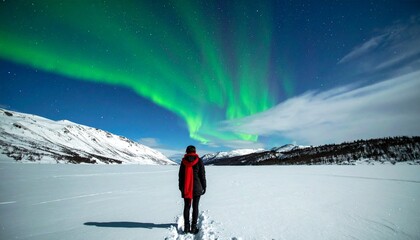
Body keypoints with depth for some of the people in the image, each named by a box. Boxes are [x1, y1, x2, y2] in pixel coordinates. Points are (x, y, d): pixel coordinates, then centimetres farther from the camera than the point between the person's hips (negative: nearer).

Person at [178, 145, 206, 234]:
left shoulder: (183, 161, 0)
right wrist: (204, 186, 5)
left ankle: (186, 227, 15)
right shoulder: (199, 161, -5)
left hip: (186, 187, 2)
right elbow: (202, 175, -4)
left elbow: (180, 175, 5)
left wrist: (181, 187, 15)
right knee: (195, 207, 6)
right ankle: (193, 227, 10)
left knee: (187, 206, 11)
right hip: (197, 187, -2)